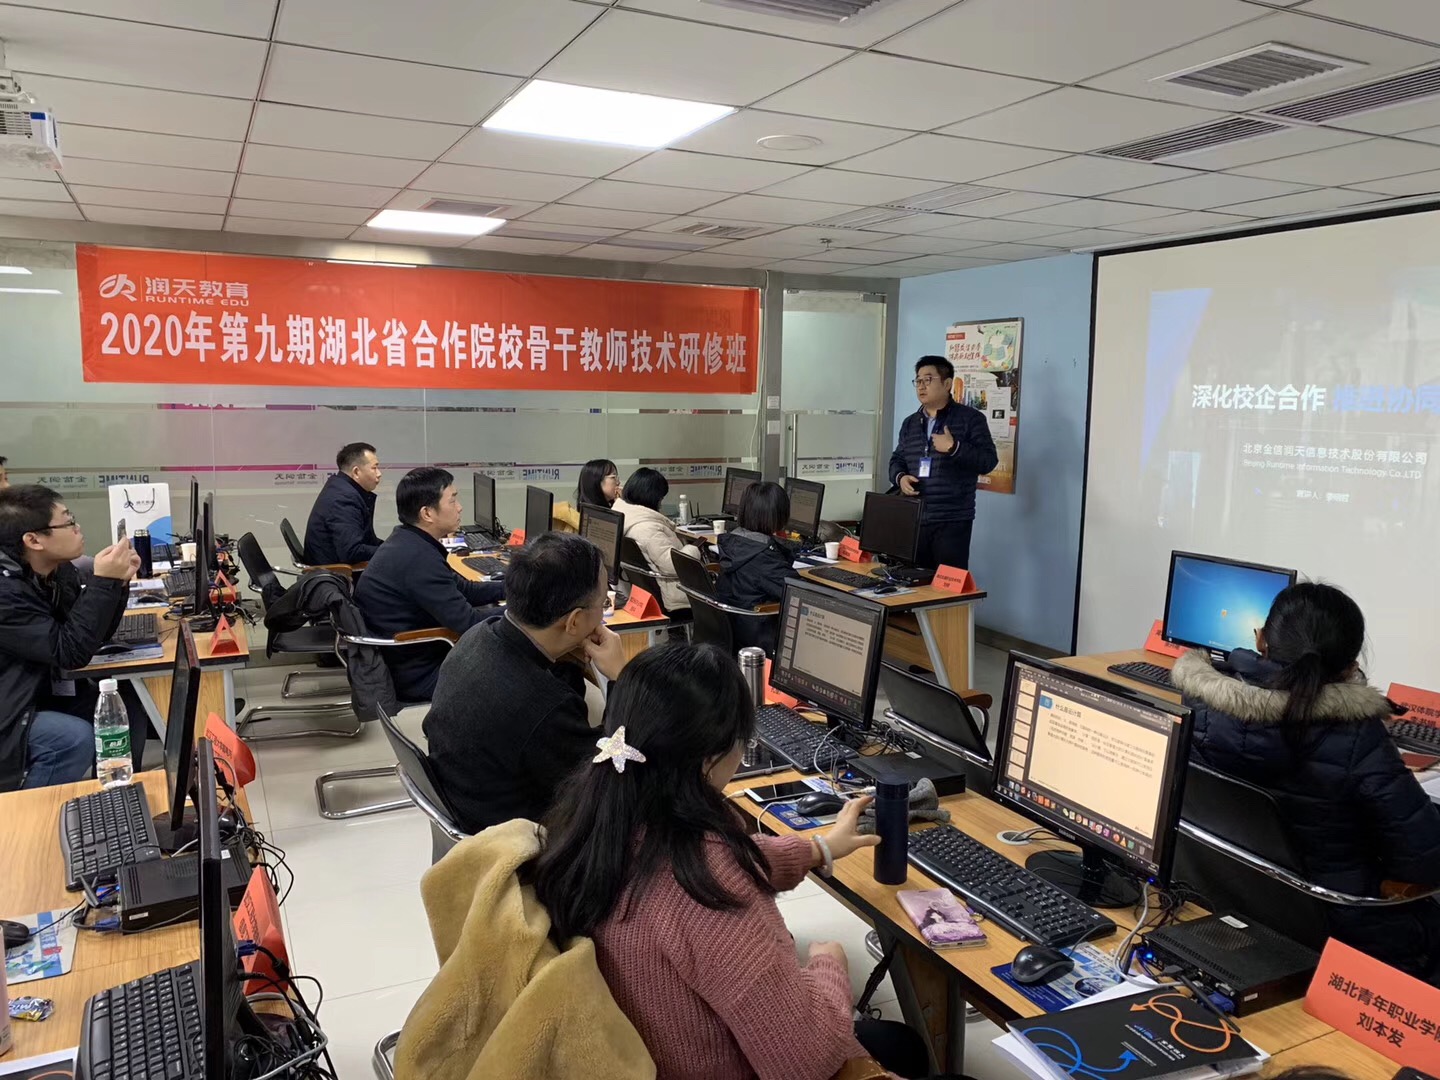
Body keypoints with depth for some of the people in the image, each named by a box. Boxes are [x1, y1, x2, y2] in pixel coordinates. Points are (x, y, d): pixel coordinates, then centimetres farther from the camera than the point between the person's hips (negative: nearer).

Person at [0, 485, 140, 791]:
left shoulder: (58, 570, -1)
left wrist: (118, 581, -10)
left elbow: (95, 636, 5)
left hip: (45, 690, 8)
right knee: (75, 738, -28)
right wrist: (103, 582, -29)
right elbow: (71, 651, -29)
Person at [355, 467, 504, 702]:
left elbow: (462, 589, 12)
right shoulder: (419, 558, -27)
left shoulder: (408, 542, 3)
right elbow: (468, 623, -26)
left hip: (407, 658, 9)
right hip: (418, 676, -9)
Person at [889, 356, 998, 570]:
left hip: (952, 521, -5)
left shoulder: (970, 418, -2)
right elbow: (897, 460, 21)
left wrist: (954, 448, -20)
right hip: (913, 520, 5)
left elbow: (988, 461, -8)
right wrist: (900, 477, -2)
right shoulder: (910, 423, 16)